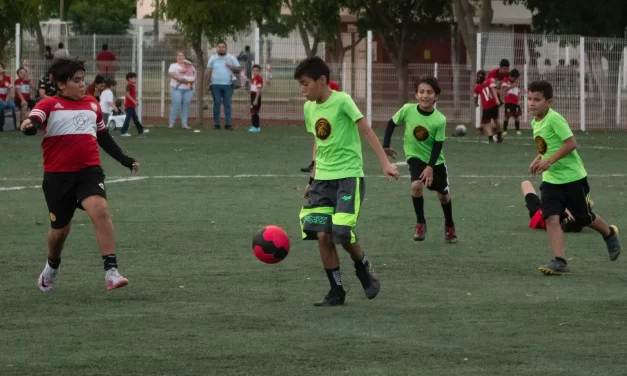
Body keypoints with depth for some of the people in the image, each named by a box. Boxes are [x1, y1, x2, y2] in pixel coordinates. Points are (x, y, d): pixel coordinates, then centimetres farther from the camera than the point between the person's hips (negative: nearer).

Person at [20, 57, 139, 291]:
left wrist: (124, 159, 26)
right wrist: (29, 125, -47)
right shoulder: (50, 105, -3)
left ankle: (111, 272, -26)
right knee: (60, 228, 10)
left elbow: (103, 137, 25)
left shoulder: (92, 105, 11)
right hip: (58, 175, -2)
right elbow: (33, 120, -24)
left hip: (89, 171, 2)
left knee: (100, 210, -24)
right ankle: (52, 268, 43)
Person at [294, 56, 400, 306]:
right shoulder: (309, 108, 8)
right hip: (323, 179, 6)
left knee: (342, 233, -15)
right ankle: (336, 291, 6)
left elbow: (366, 131, -13)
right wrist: (313, 179, 21)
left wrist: (385, 163, -20)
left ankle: (363, 267, 16)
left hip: (348, 175, -6)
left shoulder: (342, 101, -12)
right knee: (322, 235, -5)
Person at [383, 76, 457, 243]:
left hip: (435, 161, 1)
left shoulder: (440, 120, -23)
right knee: (416, 185, -27)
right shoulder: (407, 110, -21)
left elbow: (438, 146, -18)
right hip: (415, 157, -1)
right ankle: (420, 224, -8)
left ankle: (449, 226, 40)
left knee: (443, 195, 13)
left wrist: (430, 167, -27)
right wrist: (386, 146, -5)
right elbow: (391, 124, -4)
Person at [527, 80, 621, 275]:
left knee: (584, 218, 10)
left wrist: (549, 160, -28)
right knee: (551, 218, -12)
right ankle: (560, 262, -15)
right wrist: (538, 159, 5)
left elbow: (571, 143, -25)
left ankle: (610, 234, 40)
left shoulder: (554, 119, -20)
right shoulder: (535, 122, 6)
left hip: (573, 177, -7)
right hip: (551, 180, 7)